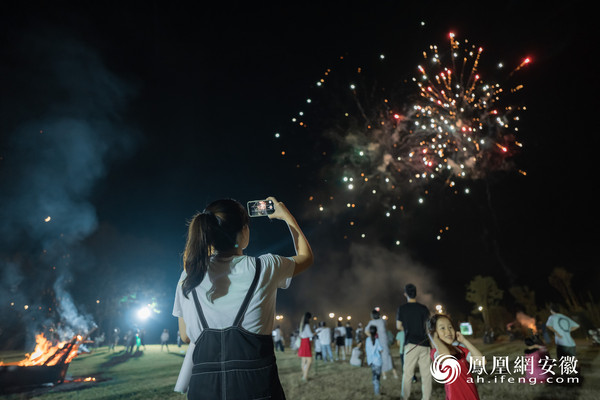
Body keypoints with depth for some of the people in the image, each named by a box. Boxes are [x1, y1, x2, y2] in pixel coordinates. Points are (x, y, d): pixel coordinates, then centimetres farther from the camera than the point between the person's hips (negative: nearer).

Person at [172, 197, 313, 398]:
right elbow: (306, 256, 13)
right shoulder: (264, 267, -8)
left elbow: (186, 336, 11)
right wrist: (287, 216, 24)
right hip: (255, 383, -2)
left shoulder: (188, 276, 0)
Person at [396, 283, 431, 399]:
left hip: (411, 343, -1)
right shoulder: (424, 308, 2)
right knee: (426, 373, 7)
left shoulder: (402, 308, 0)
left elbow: (398, 326, 6)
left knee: (407, 372, 4)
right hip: (424, 343, 2)